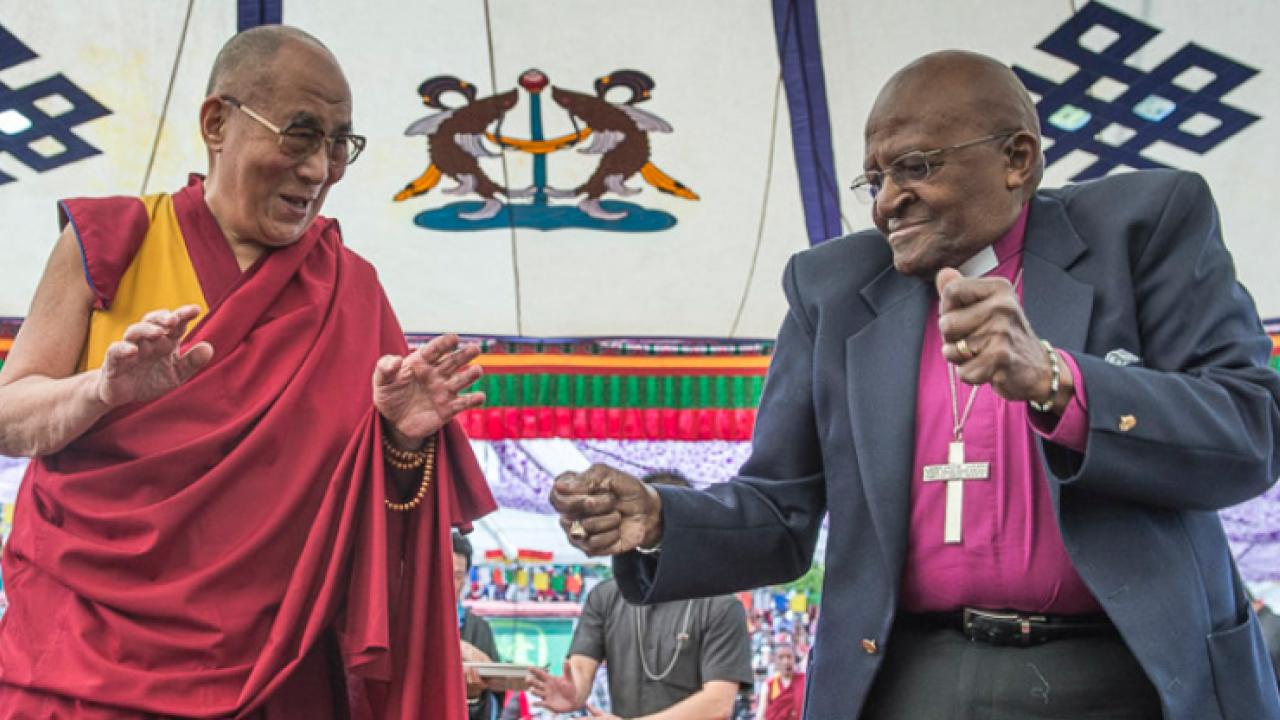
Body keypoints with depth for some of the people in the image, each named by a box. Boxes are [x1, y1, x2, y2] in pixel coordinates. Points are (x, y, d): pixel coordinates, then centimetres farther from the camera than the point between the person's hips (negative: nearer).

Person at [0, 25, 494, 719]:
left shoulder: (348, 288, 6)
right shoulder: (109, 243, 0)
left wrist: (402, 433, -15)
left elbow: (358, 481, 6)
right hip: (88, 631, -1)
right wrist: (104, 390, -23)